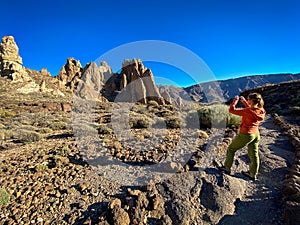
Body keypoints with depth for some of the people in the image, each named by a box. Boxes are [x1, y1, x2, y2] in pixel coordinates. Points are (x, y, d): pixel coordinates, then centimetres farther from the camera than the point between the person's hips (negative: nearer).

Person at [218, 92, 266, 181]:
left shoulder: (247, 111, -25)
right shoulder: (261, 111, -2)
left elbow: (231, 110, -19)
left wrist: (235, 101, -3)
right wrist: (243, 101, 20)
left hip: (246, 134, -7)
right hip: (256, 134, 7)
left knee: (231, 148, 12)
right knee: (253, 154, 18)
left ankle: (227, 168, 22)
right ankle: (253, 174, 34)